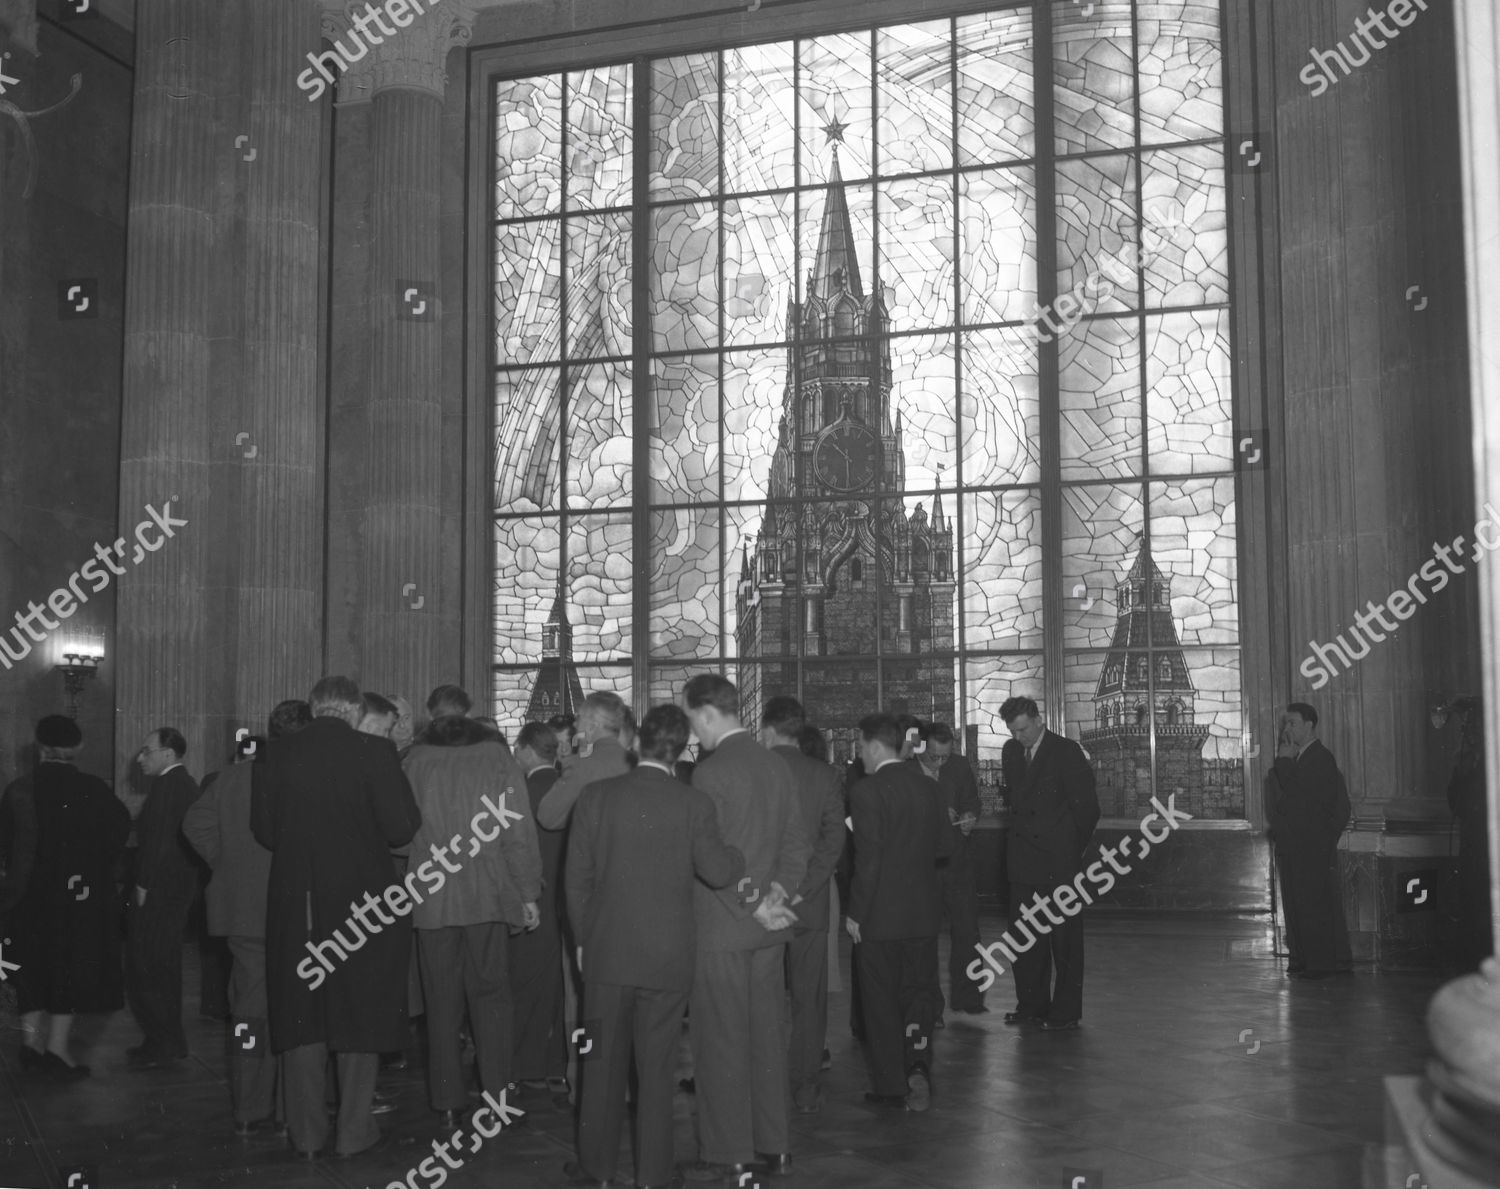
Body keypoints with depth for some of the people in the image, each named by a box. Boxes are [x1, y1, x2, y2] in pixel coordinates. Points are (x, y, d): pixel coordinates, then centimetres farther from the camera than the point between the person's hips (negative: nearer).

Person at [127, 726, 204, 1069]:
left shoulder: (165, 786, -16)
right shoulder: (188, 784, 14)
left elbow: (158, 840, -21)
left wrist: (143, 885, -16)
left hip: (158, 890, -10)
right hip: (180, 887, 10)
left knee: (146, 968, -4)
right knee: (165, 968, 16)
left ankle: (163, 1046, 0)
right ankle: (169, 1041, 24)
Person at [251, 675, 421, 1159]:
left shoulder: (274, 756, -2)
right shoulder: (374, 752, -11)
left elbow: (263, 830, 3)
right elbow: (400, 829, -11)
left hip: (294, 902, 3)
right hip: (363, 900, -2)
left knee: (302, 1015, 13)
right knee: (360, 1014, 10)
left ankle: (306, 1131, 20)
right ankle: (353, 1129, 15)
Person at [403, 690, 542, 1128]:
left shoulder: (413, 761, 0)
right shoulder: (495, 756, -3)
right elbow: (519, 831, -5)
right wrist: (528, 892, 0)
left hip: (430, 900, 1)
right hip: (487, 895, -1)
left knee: (442, 1001, 8)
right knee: (490, 993, 9)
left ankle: (448, 1103, 11)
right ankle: (497, 1095, 7)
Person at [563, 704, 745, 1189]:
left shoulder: (596, 796, -5)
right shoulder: (694, 804, -8)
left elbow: (577, 878, -2)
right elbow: (716, 872, -12)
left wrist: (585, 937, 9)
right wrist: (744, 853, 8)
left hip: (607, 951, 1)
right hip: (668, 958, -1)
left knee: (603, 1062, 14)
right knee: (656, 1069, 9)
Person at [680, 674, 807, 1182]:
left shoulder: (710, 772, -16)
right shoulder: (775, 764, 7)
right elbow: (798, 842, 10)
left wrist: (753, 906, -10)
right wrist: (776, 891, 2)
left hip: (721, 929, -7)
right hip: (767, 929, 7)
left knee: (721, 1043, 2)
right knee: (766, 1035, 14)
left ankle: (727, 1154, 9)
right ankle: (774, 1145, 21)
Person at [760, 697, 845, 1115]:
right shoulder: (825, 776, -1)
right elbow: (834, 840, -7)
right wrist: (803, 889, -8)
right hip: (809, 906, 1)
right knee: (809, 999, 9)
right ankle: (806, 1088, 13)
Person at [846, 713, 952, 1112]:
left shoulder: (867, 792, -16)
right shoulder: (928, 787, 4)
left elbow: (868, 859, -18)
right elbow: (945, 846, 11)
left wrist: (856, 913, -11)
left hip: (879, 917, -5)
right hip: (923, 914, 5)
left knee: (881, 1003, 6)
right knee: (920, 991, 16)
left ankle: (891, 1086, 13)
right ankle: (917, 1061, -5)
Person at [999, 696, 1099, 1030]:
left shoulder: (1066, 752, -9)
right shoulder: (1011, 752, 9)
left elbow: (1087, 807, -8)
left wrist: (1073, 849, -2)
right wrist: (1022, 838, 10)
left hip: (1059, 862, -6)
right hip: (1024, 861, 6)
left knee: (1064, 938, 1)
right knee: (1024, 937, 9)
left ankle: (1066, 1012, 8)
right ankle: (1032, 1005, 19)